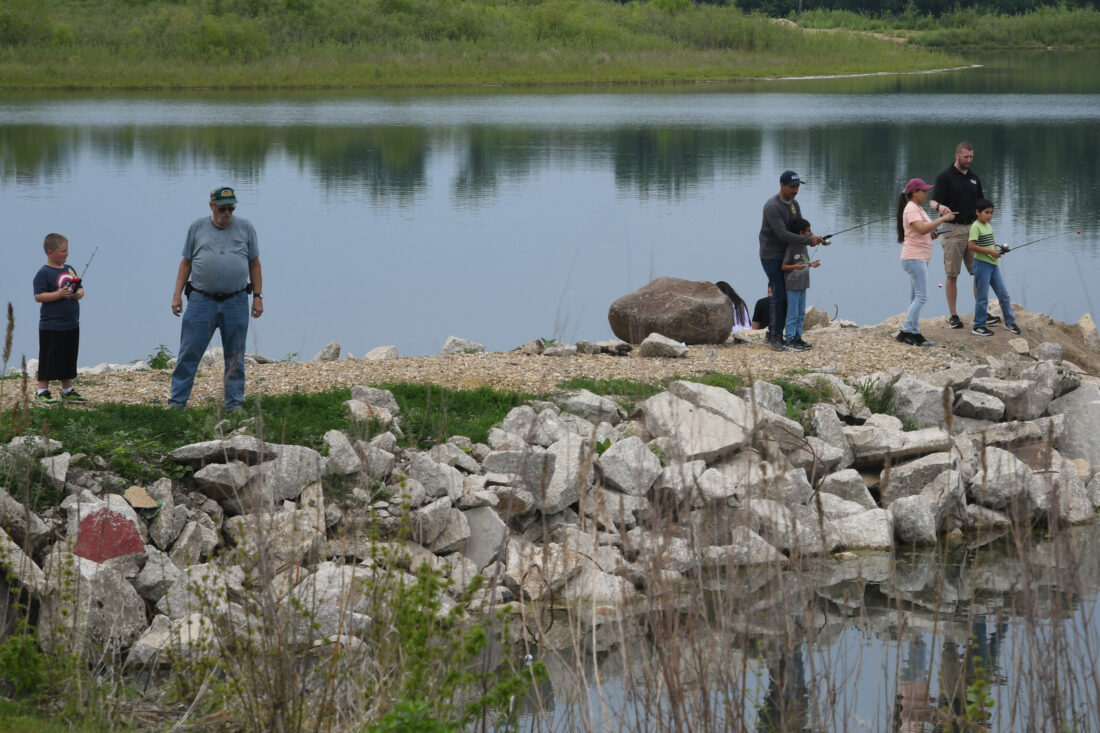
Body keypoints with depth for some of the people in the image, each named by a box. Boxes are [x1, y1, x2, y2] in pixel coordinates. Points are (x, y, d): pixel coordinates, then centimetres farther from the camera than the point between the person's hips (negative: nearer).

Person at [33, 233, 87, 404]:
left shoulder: (69, 270, 12)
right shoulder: (44, 273, -11)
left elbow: (80, 289, 18)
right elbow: (38, 296, -18)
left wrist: (78, 294, -5)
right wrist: (59, 294, -26)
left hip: (71, 325, 8)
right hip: (51, 326, -7)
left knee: (69, 359, 14)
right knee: (49, 360, -3)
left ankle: (67, 391, 24)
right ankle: (42, 392, 4)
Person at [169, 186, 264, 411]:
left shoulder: (245, 228, 8)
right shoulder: (198, 228, 7)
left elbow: (254, 265, 10)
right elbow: (186, 263, 10)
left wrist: (258, 296, 3)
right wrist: (177, 294, 2)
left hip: (236, 302, 1)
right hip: (201, 301, -1)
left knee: (235, 357, 5)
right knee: (189, 353, -3)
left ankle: (234, 404, 12)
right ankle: (177, 401, 2)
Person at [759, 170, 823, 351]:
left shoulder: (793, 204, 6)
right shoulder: (772, 207, -23)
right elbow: (782, 234, -30)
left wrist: (813, 238, -18)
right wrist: (809, 240, -30)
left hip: (785, 256, 8)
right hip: (771, 257, -8)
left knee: (784, 296, 8)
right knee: (780, 296, -10)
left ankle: (773, 334, 17)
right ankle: (775, 337, -1)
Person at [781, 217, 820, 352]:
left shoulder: (803, 246, 9)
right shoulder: (791, 247, -16)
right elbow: (784, 266, -16)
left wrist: (810, 265, 8)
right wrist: (796, 267, -30)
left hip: (802, 284, 9)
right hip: (792, 285, -9)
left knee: (801, 314, 13)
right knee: (792, 314, -4)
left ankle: (798, 338, 20)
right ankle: (790, 340, 0)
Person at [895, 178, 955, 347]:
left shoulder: (918, 208, 19)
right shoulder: (911, 209, -13)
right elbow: (922, 229, -28)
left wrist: (933, 235, 5)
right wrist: (943, 219, -25)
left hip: (920, 259, 11)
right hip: (914, 258, -11)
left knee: (916, 298, 9)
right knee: (921, 297, -14)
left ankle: (914, 333, 10)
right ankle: (906, 331, -14)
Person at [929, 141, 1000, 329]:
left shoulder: (974, 178, 13)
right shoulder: (945, 176, -4)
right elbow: (933, 202, -11)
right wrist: (940, 207, -36)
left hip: (973, 228, 5)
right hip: (953, 230, -5)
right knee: (952, 274, -1)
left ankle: (982, 313, 8)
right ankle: (953, 316, 4)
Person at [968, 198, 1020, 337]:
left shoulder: (989, 226, 15)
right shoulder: (976, 227, -11)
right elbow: (971, 246, -21)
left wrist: (996, 250, 3)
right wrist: (989, 252, -21)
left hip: (993, 264, 8)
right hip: (982, 263, -8)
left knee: (1004, 294, 11)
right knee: (982, 296, -3)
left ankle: (1010, 322, 22)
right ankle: (978, 327, 5)